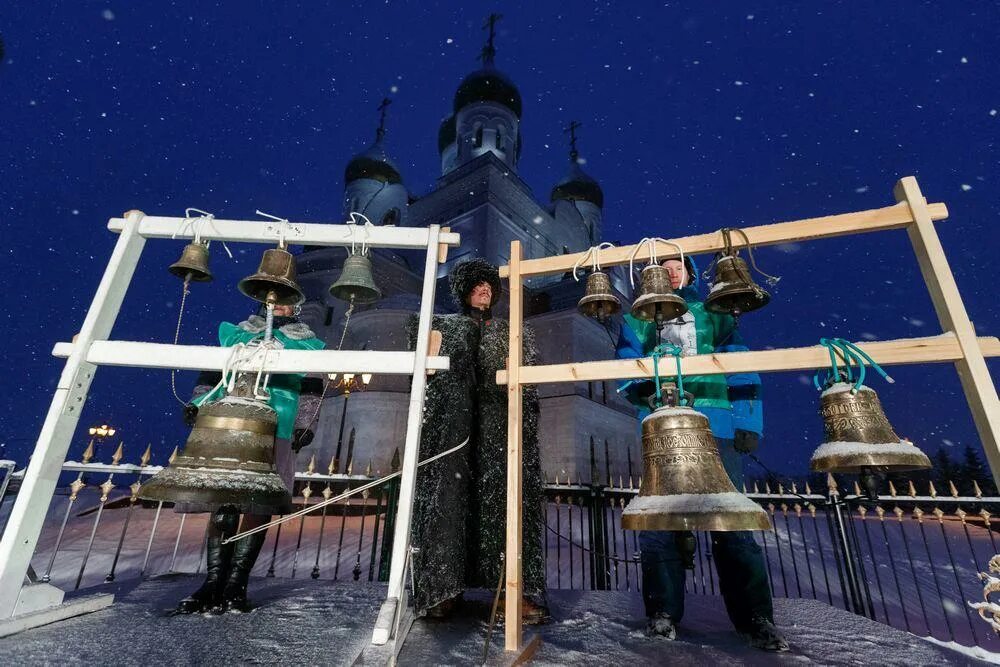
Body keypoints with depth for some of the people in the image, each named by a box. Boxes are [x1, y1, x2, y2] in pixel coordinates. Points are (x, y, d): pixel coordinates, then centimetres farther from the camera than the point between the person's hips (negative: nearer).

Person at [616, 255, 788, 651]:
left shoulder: (714, 312, 18)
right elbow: (626, 364, 7)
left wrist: (749, 422, 1)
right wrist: (646, 388, -15)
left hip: (716, 426, 1)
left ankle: (756, 618, 13)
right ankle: (664, 612, 14)